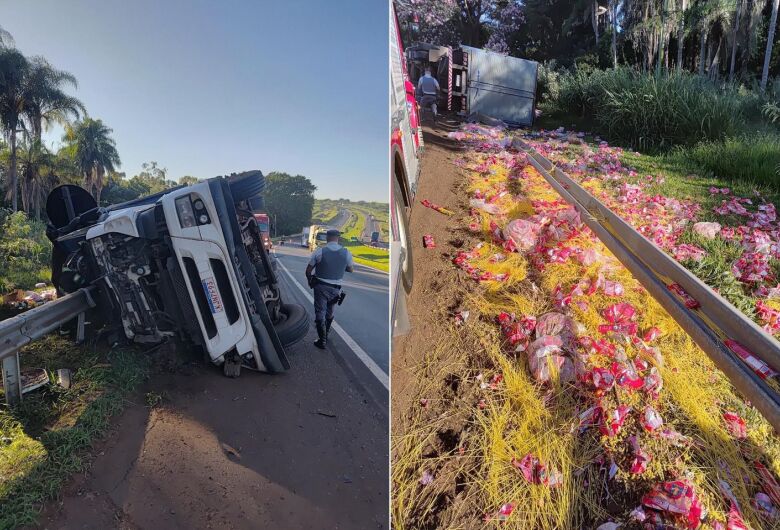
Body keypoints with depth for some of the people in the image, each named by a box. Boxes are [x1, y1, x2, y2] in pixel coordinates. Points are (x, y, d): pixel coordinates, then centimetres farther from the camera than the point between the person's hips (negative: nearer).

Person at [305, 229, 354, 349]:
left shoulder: (319, 251, -12)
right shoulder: (346, 253, -8)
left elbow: (308, 270, -5)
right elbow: (350, 269, 8)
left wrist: (310, 281, 14)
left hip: (320, 286, -2)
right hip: (335, 288, 3)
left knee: (320, 313, 7)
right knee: (329, 313, 22)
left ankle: (322, 341, 8)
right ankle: (325, 335, 38)